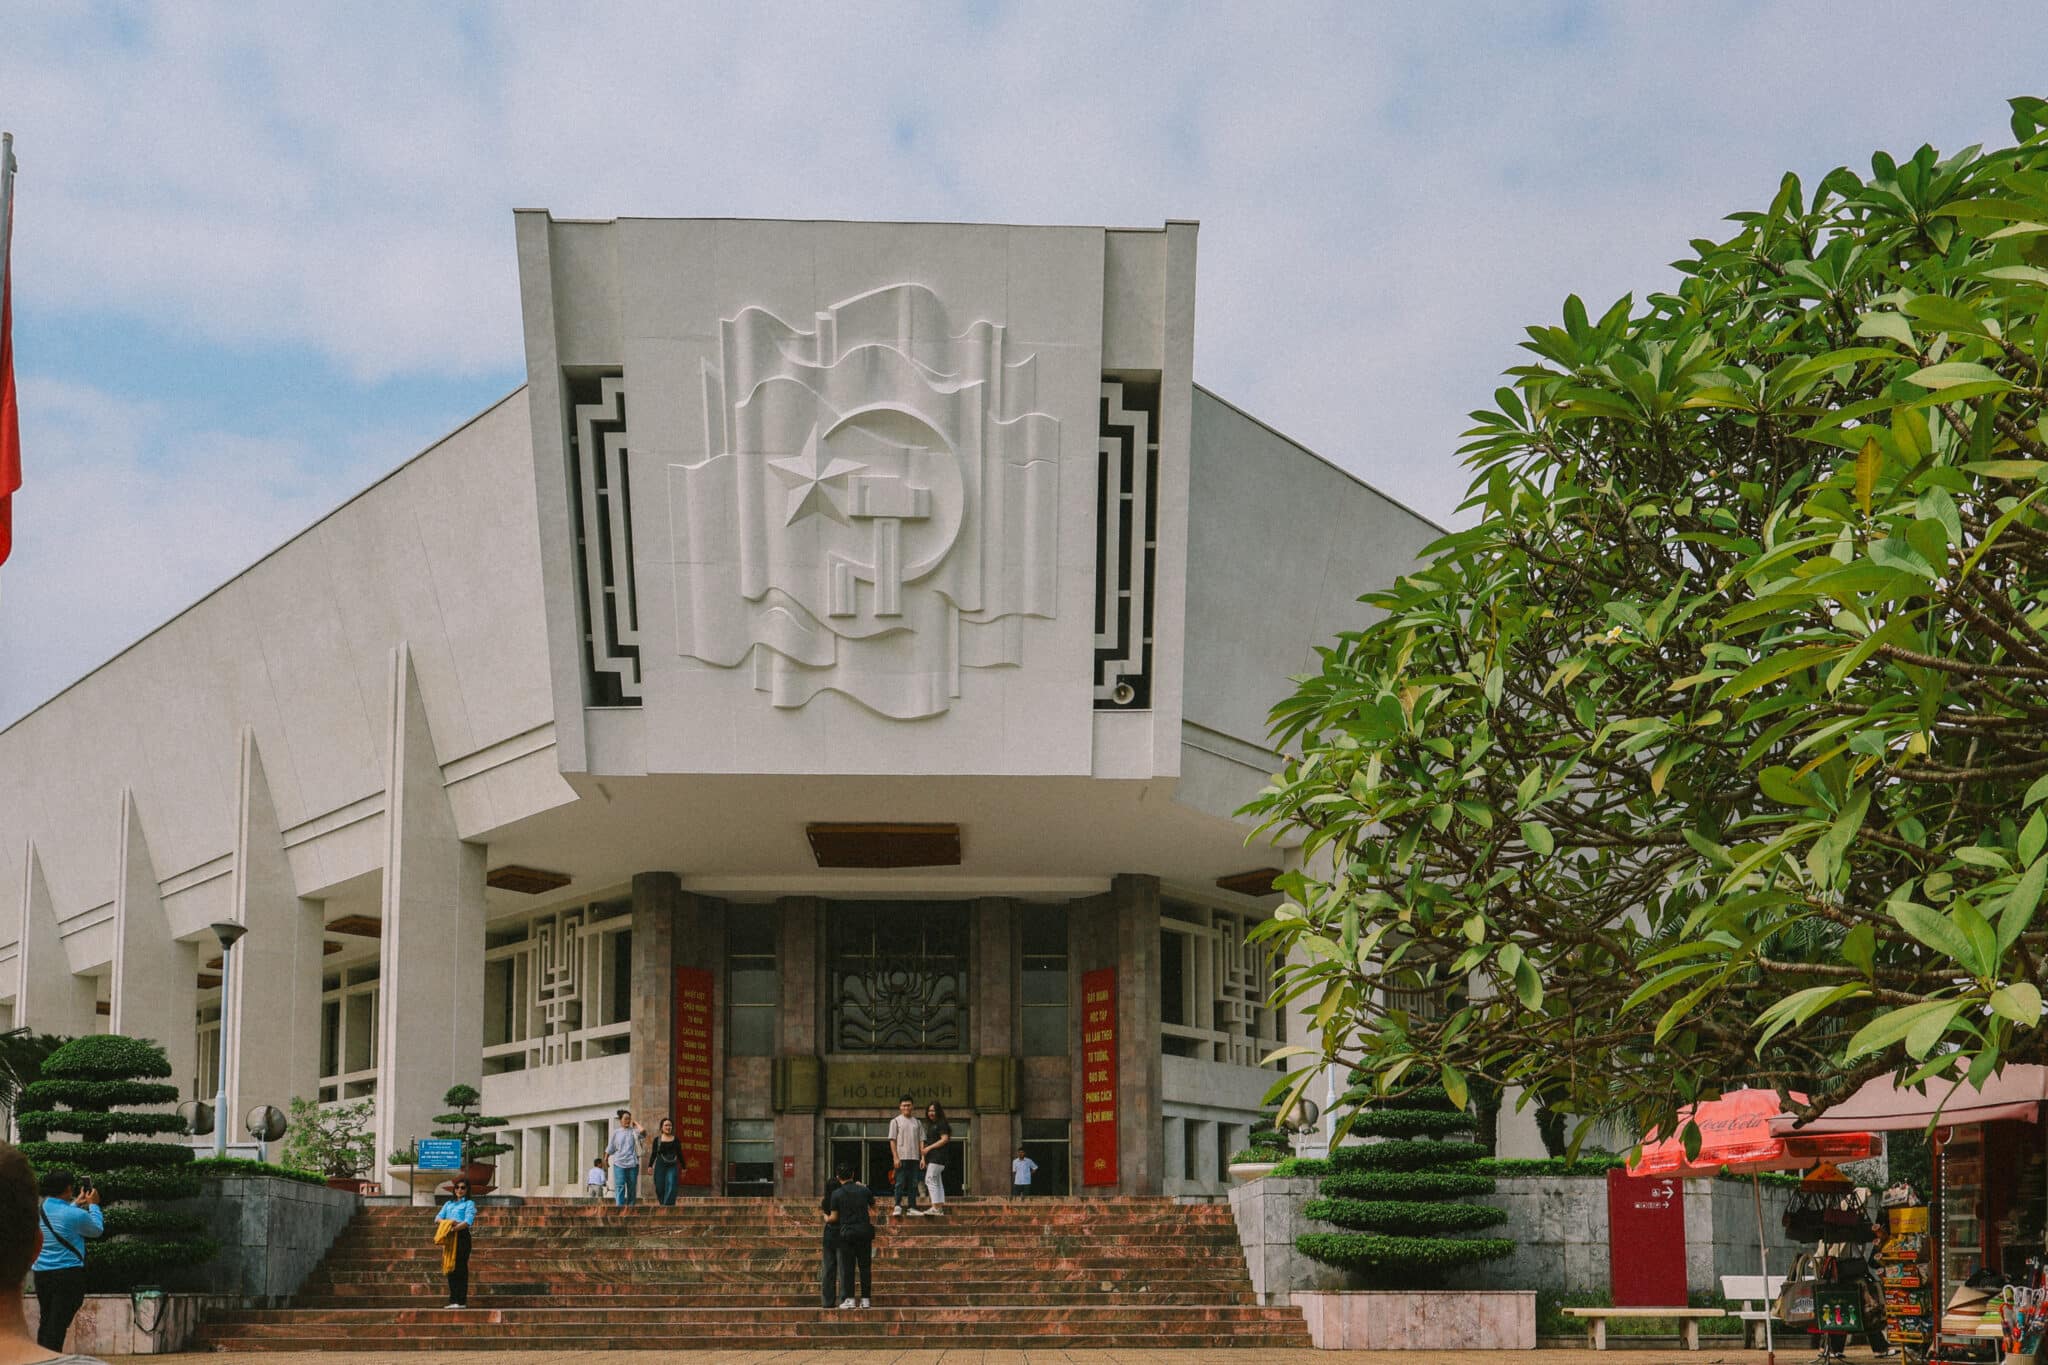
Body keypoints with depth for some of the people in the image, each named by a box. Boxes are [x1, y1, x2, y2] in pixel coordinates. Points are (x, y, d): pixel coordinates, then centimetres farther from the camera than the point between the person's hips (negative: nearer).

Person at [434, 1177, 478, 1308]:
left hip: (461, 1236, -6)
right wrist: (446, 1222, -11)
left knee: (461, 1268, -7)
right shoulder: (448, 1204, 22)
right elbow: (438, 1218, 10)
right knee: (450, 1268, 4)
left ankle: (462, 1301, -8)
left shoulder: (469, 1204, 5)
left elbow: (468, 1221, -10)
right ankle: (453, 1300, 8)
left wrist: (453, 1228, -21)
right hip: (448, 1239, 6)